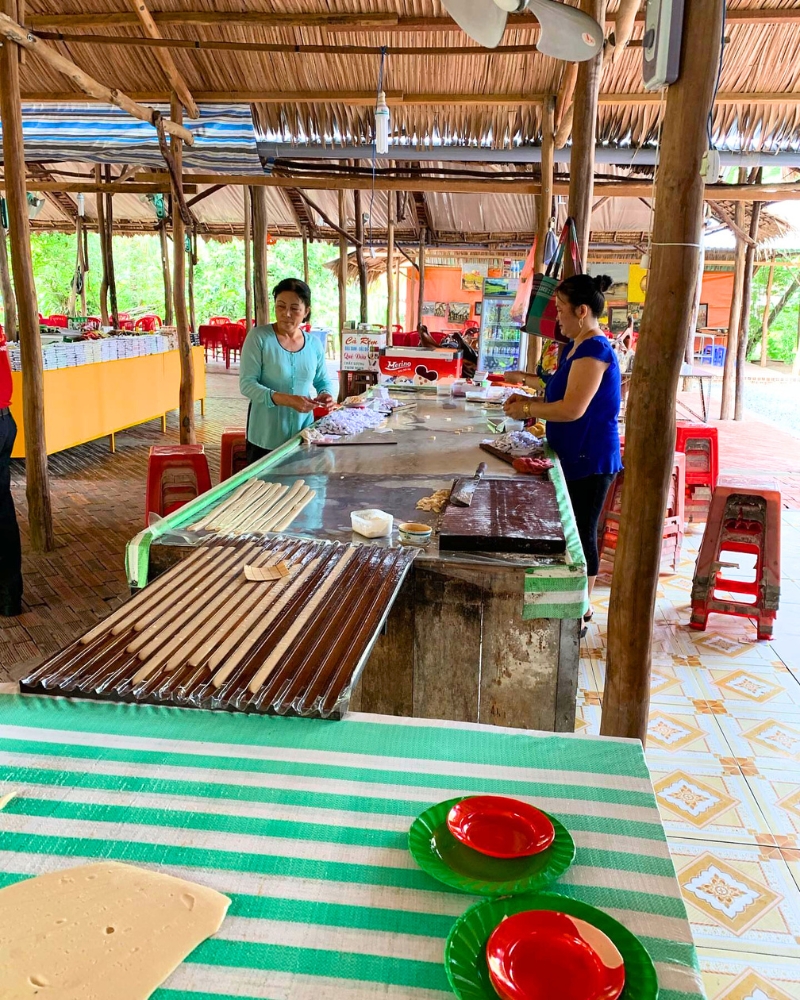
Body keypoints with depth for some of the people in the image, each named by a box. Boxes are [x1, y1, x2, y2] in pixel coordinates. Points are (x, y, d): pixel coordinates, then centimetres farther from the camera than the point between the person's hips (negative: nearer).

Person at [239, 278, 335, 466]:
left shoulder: (314, 344, 5)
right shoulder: (259, 337, -8)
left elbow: (322, 381, 18)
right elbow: (247, 384, -13)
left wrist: (326, 394, -7)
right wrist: (287, 400, -25)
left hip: (303, 435, 4)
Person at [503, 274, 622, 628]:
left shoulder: (594, 350, -20)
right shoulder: (578, 346, 12)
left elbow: (572, 409, -27)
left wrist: (527, 409, -15)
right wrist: (530, 402, 6)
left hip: (589, 461, -10)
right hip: (575, 457, 10)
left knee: (581, 534, 1)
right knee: (572, 532, 17)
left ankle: (579, 613, 14)